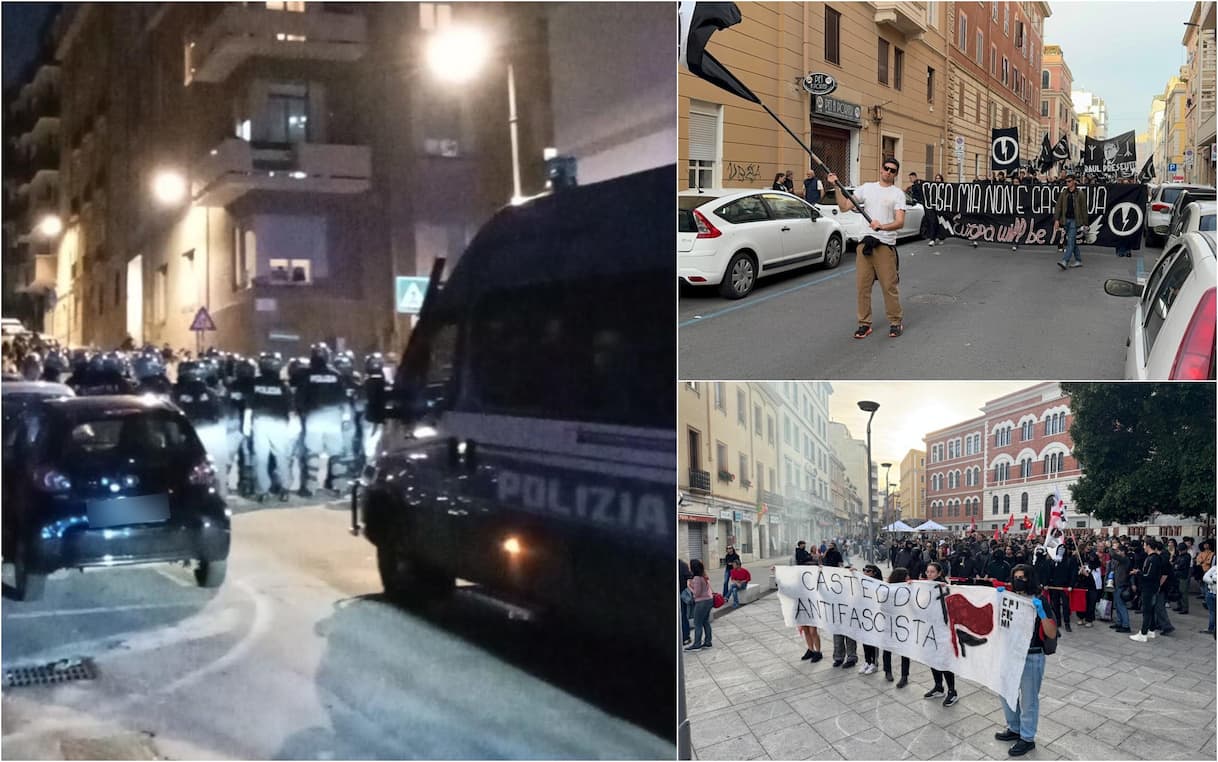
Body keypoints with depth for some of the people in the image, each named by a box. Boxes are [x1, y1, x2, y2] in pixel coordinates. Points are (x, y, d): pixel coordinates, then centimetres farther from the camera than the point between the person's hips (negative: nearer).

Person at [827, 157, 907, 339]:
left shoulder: (898, 193, -1)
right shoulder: (867, 188, 11)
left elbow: (900, 222, -12)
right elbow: (844, 206, 8)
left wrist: (883, 227, -30)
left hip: (885, 245, -4)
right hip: (864, 243, 4)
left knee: (889, 286, -2)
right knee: (863, 285, 6)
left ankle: (895, 322, 10)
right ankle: (864, 324, 14)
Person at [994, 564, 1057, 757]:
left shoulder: (1040, 602, -11)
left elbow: (1052, 634, -16)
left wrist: (1041, 612, -30)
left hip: (1032, 657, -6)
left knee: (1028, 698, 3)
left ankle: (1027, 738, 15)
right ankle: (1014, 729, 36)